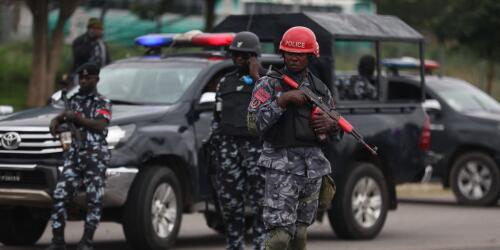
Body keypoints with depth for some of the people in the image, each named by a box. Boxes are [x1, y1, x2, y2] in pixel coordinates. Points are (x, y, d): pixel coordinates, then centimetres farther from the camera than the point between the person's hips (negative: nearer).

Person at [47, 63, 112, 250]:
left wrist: (77, 118, -18)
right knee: (59, 196, -7)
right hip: (73, 155, 5)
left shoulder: (103, 103, 3)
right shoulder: (74, 100, 19)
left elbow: (101, 125, -13)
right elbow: (61, 117, 29)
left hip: (95, 156, -4)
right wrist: (56, 121, 6)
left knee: (94, 200, -6)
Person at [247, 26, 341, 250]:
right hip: (281, 166, -5)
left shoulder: (320, 89, 13)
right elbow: (255, 124, -11)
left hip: (312, 165, 5)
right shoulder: (269, 84, 0)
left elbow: (337, 131, 21)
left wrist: (331, 124, -3)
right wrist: (283, 100, -19)